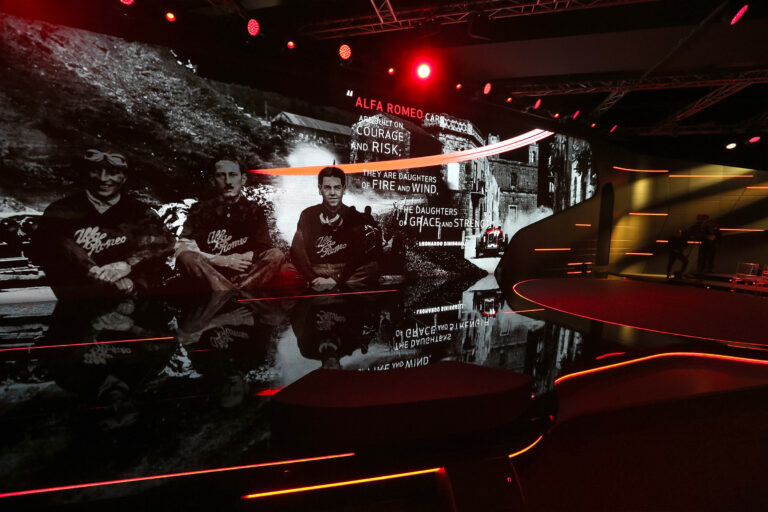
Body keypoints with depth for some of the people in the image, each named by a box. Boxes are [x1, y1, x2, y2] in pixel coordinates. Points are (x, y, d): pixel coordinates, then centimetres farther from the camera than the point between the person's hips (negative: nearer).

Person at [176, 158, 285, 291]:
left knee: (276, 255, -24)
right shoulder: (200, 210, 8)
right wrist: (222, 260, -15)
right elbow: (182, 249, -4)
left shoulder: (254, 210, 11)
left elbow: (264, 248, 4)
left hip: (245, 275, 1)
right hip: (210, 274, -1)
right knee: (186, 256, -30)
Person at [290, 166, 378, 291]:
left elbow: (357, 255, -2)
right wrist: (314, 279, -17)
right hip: (314, 271, 0)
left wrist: (335, 279, -16)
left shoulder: (353, 217, 6)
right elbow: (297, 251, -3)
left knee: (373, 267, -29)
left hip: (345, 272, 1)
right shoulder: (308, 215, 6)